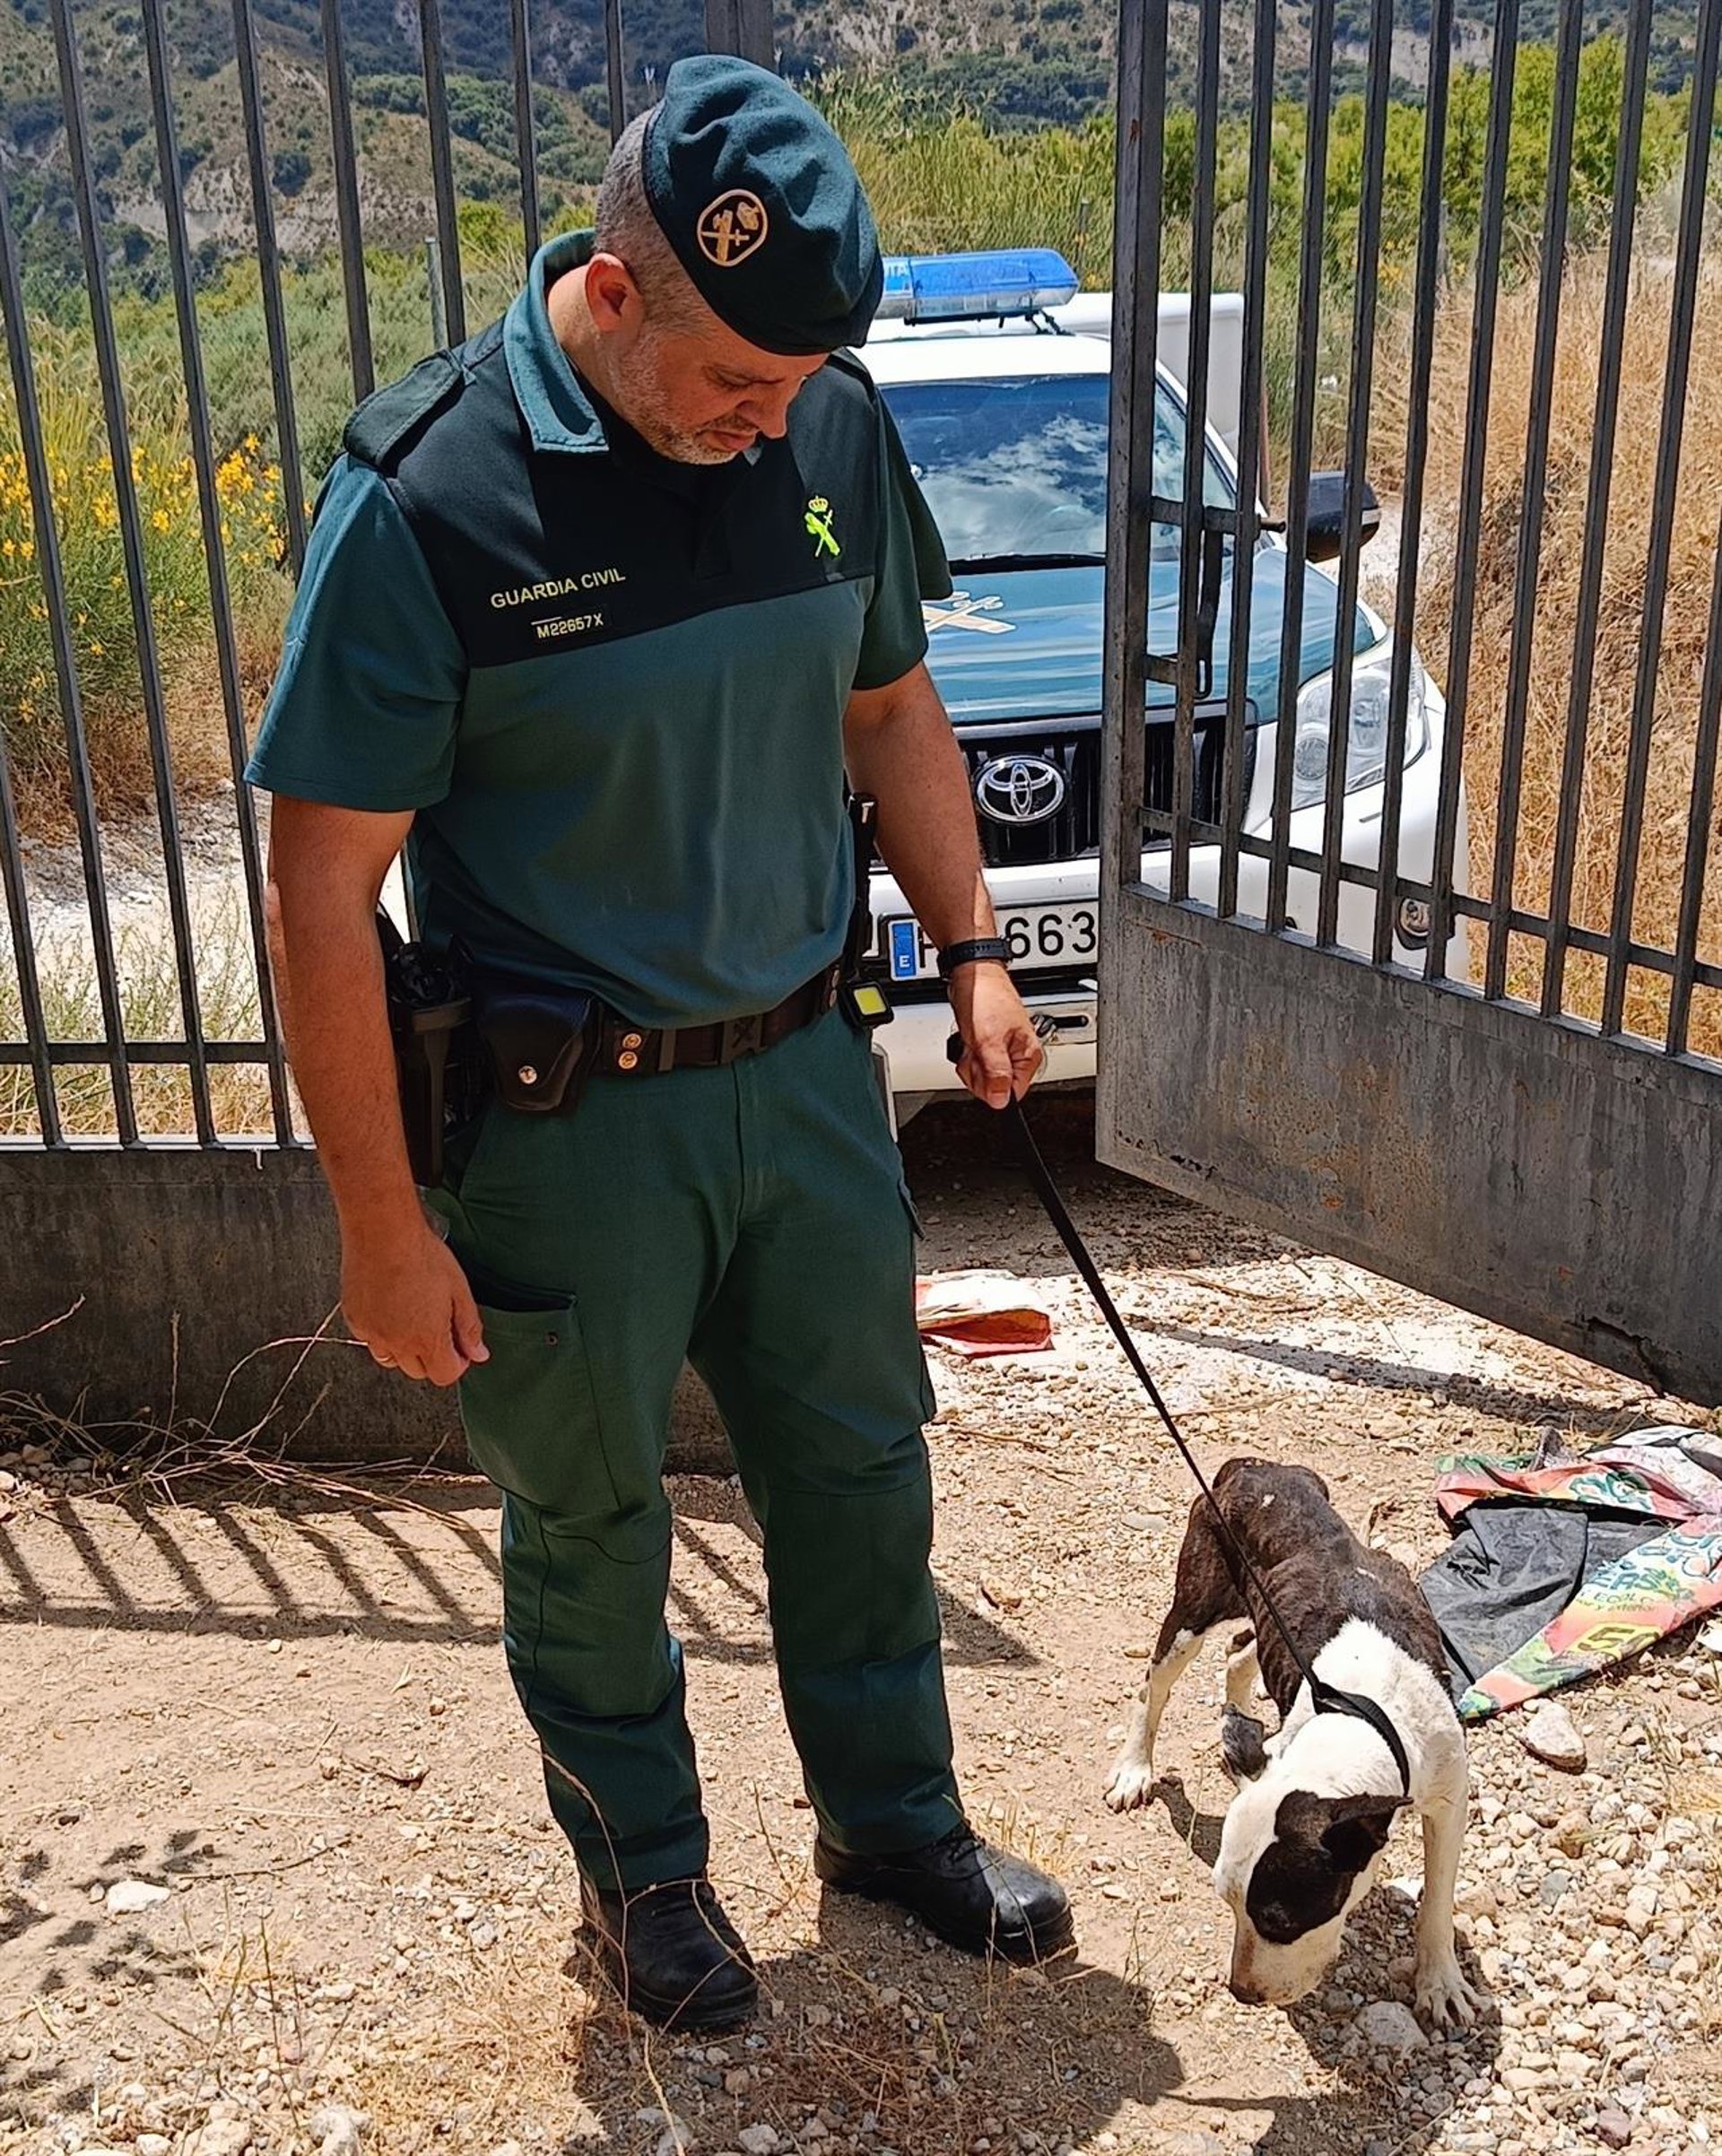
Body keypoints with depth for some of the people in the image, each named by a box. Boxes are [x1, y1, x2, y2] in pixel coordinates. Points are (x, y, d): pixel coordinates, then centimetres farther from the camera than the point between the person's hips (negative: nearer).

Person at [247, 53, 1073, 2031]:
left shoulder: (832, 425, -4)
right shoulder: (425, 496, -20)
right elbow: (323, 888, -17)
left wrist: (971, 952, 3)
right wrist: (381, 1226, -15)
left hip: (804, 1070, 5)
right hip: (566, 1123, -4)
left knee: (857, 1471, 19)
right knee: (591, 1527, 15)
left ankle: (892, 1816, 43)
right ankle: (639, 1864, 41)